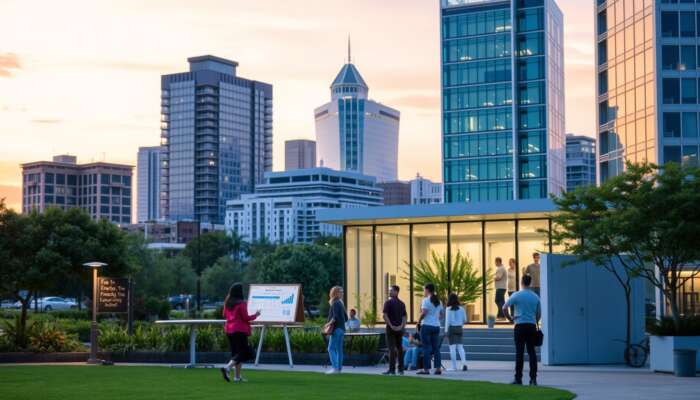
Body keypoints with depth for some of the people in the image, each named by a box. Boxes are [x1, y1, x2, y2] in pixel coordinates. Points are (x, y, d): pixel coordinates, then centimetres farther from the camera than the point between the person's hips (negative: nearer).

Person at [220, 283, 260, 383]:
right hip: (240, 330, -8)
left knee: (235, 352, 15)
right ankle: (227, 368, -21)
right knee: (244, 352, -2)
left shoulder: (227, 302, 7)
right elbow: (245, 318, -12)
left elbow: (224, 315, 17)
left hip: (229, 330, 8)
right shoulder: (241, 303, -14)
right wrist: (255, 315, 2)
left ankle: (237, 376, 14)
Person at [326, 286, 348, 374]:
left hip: (336, 329, -9)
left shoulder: (335, 304, -10)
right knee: (339, 349, 10)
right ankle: (339, 368, 11)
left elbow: (335, 316, -22)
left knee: (331, 348, -9)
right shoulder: (341, 304, 16)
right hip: (342, 329, 9)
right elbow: (346, 318, 20)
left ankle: (335, 367, -17)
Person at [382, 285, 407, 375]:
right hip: (399, 329, 6)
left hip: (391, 328, -6)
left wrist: (391, 325, -13)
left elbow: (385, 315, -16)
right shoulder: (402, 303, 11)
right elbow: (405, 316, 6)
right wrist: (402, 326, 0)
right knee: (399, 348, 11)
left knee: (392, 348, -6)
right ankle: (401, 369, 12)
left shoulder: (388, 302, -8)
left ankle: (392, 369, -9)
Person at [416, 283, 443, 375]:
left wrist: (418, 321, -6)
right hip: (436, 326, 7)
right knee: (436, 348, 9)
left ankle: (426, 369, -3)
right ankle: (438, 368, 4)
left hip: (426, 326, -7)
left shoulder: (426, 300, -10)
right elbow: (441, 314, 17)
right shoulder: (438, 301, 14)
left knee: (426, 348, -3)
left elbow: (423, 313, -19)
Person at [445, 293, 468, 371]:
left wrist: (446, 330, -4)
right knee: (460, 346, 11)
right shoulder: (461, 308, 3)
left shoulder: (449, 309, -9)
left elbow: (448, 320, -10)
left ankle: (454, 366, 1)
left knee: (452, 347, 0)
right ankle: (464, 363, -5)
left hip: (451, 328, -4)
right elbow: (465, 319, 8)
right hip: (459, 328, 4)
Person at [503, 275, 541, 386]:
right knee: (532, 352, 5)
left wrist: (510, 318, 3)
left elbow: (504, 308, -10)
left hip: (520, 326, -3)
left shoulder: (516, 295, -4)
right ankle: (533, 378, 0)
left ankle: (518, 378, 1)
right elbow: (538, 314, 13)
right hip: (532, 326, 3)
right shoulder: (536, 297, 7)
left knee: (519, 352, 0)